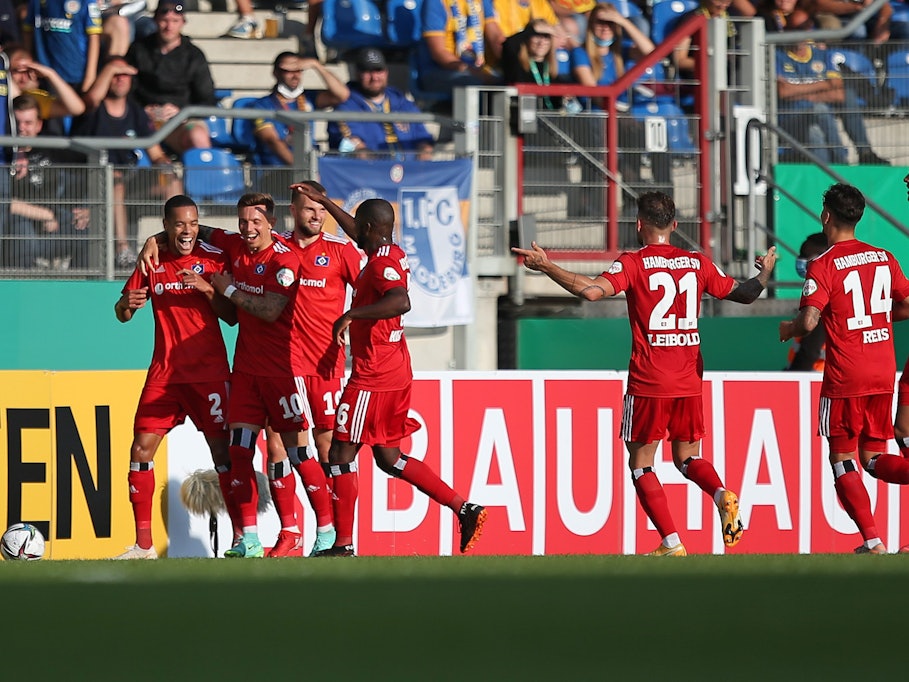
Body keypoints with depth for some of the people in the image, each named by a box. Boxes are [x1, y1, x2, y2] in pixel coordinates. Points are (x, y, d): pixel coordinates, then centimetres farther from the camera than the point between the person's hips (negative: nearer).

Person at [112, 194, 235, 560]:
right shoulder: (153, 262, 7)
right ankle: (143, 545, 2)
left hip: (209, 374, -3)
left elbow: (232, 317, -3)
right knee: (141, 449, -3)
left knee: (223, 451, -6)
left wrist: (207, 288, -19)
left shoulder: (213, 259, -2)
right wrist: (127, 305, -15)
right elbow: (122, 314, 9)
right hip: (164, 374, 3)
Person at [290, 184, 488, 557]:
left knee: (341, 453, -2)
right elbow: (357, 234, 33)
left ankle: (343, 546, 0)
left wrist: (353, 314, -34)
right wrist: (323, 201, 39)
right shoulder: (392, 253, 12)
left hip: (373, 376, -10)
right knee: (388, 457, 15)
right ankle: (464, 508, 8)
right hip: (395, 374, 10)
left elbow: (401, 301, -36)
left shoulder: (382, 262, -16)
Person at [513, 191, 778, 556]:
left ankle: (672, 544, -4)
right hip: (689, 381, 4)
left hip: (648, 382, -4)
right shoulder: (698, 263, 6)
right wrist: (765, 272, 37)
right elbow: (743, 294, 17)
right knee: (687, 457, 18)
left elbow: (591, 290, -23)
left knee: (641, 463, 6)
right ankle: (722, 494, -14)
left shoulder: (633, 264, -7)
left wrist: (546, 266, -14)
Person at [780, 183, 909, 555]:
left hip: (845, 378, -5)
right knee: (873, 458, 12)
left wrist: (788, 328, 4)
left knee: (842, 458, 5)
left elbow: (808, 321, -18)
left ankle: (872, 540, -4)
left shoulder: (823, 266, -10)